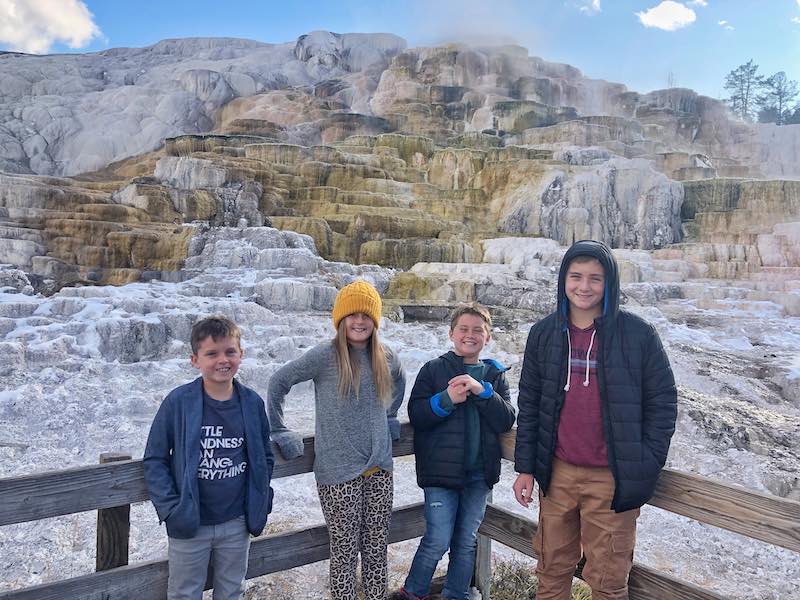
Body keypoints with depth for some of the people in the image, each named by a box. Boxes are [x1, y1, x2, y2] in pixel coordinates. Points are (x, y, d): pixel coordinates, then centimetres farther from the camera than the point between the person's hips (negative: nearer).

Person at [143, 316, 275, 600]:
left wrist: (259, 503, 3)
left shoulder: (252, 403, -4)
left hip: (237, 524, 2)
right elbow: (154, 460, -6)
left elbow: (264, 457, 8)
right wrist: (170, 509, -12)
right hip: (189, 525, -2)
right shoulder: (178, 403, -13)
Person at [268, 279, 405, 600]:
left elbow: (399, 384, 26)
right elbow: (279, 381, -6)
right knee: (345, 551, 5)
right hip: (338, 472, -4)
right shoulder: (325, 355, -11)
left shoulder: (387, 358, 4)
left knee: (376, 548, 13)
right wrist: (277, 431, -4)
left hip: (379, 470, 5)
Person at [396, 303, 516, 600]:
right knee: (438, 541, -4)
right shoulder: (433, 369, 1)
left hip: (479, 473, 4)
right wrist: (447, 399, -19)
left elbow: (507, 420, -1)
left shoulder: (495, 375, 10)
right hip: (442, 471, -3)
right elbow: (415, 415, -5)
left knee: (466, 542, 12)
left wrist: (482, 391, -14)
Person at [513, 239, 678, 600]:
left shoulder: (637, 334, -6)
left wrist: (647, 465, -5)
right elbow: (529, 404, 7)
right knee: (552, 570, 16)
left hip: (612, 479, -3)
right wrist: (525, 467, 5)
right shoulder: (544, 334, 3)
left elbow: (662, 401, -1)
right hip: (557, 473, 3)